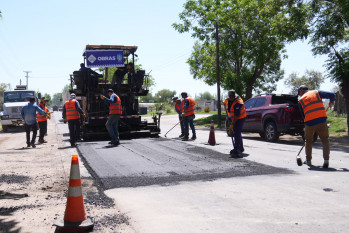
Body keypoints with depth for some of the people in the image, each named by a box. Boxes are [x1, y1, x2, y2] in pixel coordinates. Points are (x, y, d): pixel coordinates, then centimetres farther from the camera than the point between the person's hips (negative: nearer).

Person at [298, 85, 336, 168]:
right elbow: (332, 95, 7)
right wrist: (331, 102, 28)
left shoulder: (300, 101, 12)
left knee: (308, 141, 19)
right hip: (322, 121, 0)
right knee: (325, 140, 8)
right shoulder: (316, 93, 12)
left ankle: (308, 160, 28)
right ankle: (326, 160, -5)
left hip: (309, 123, 0)